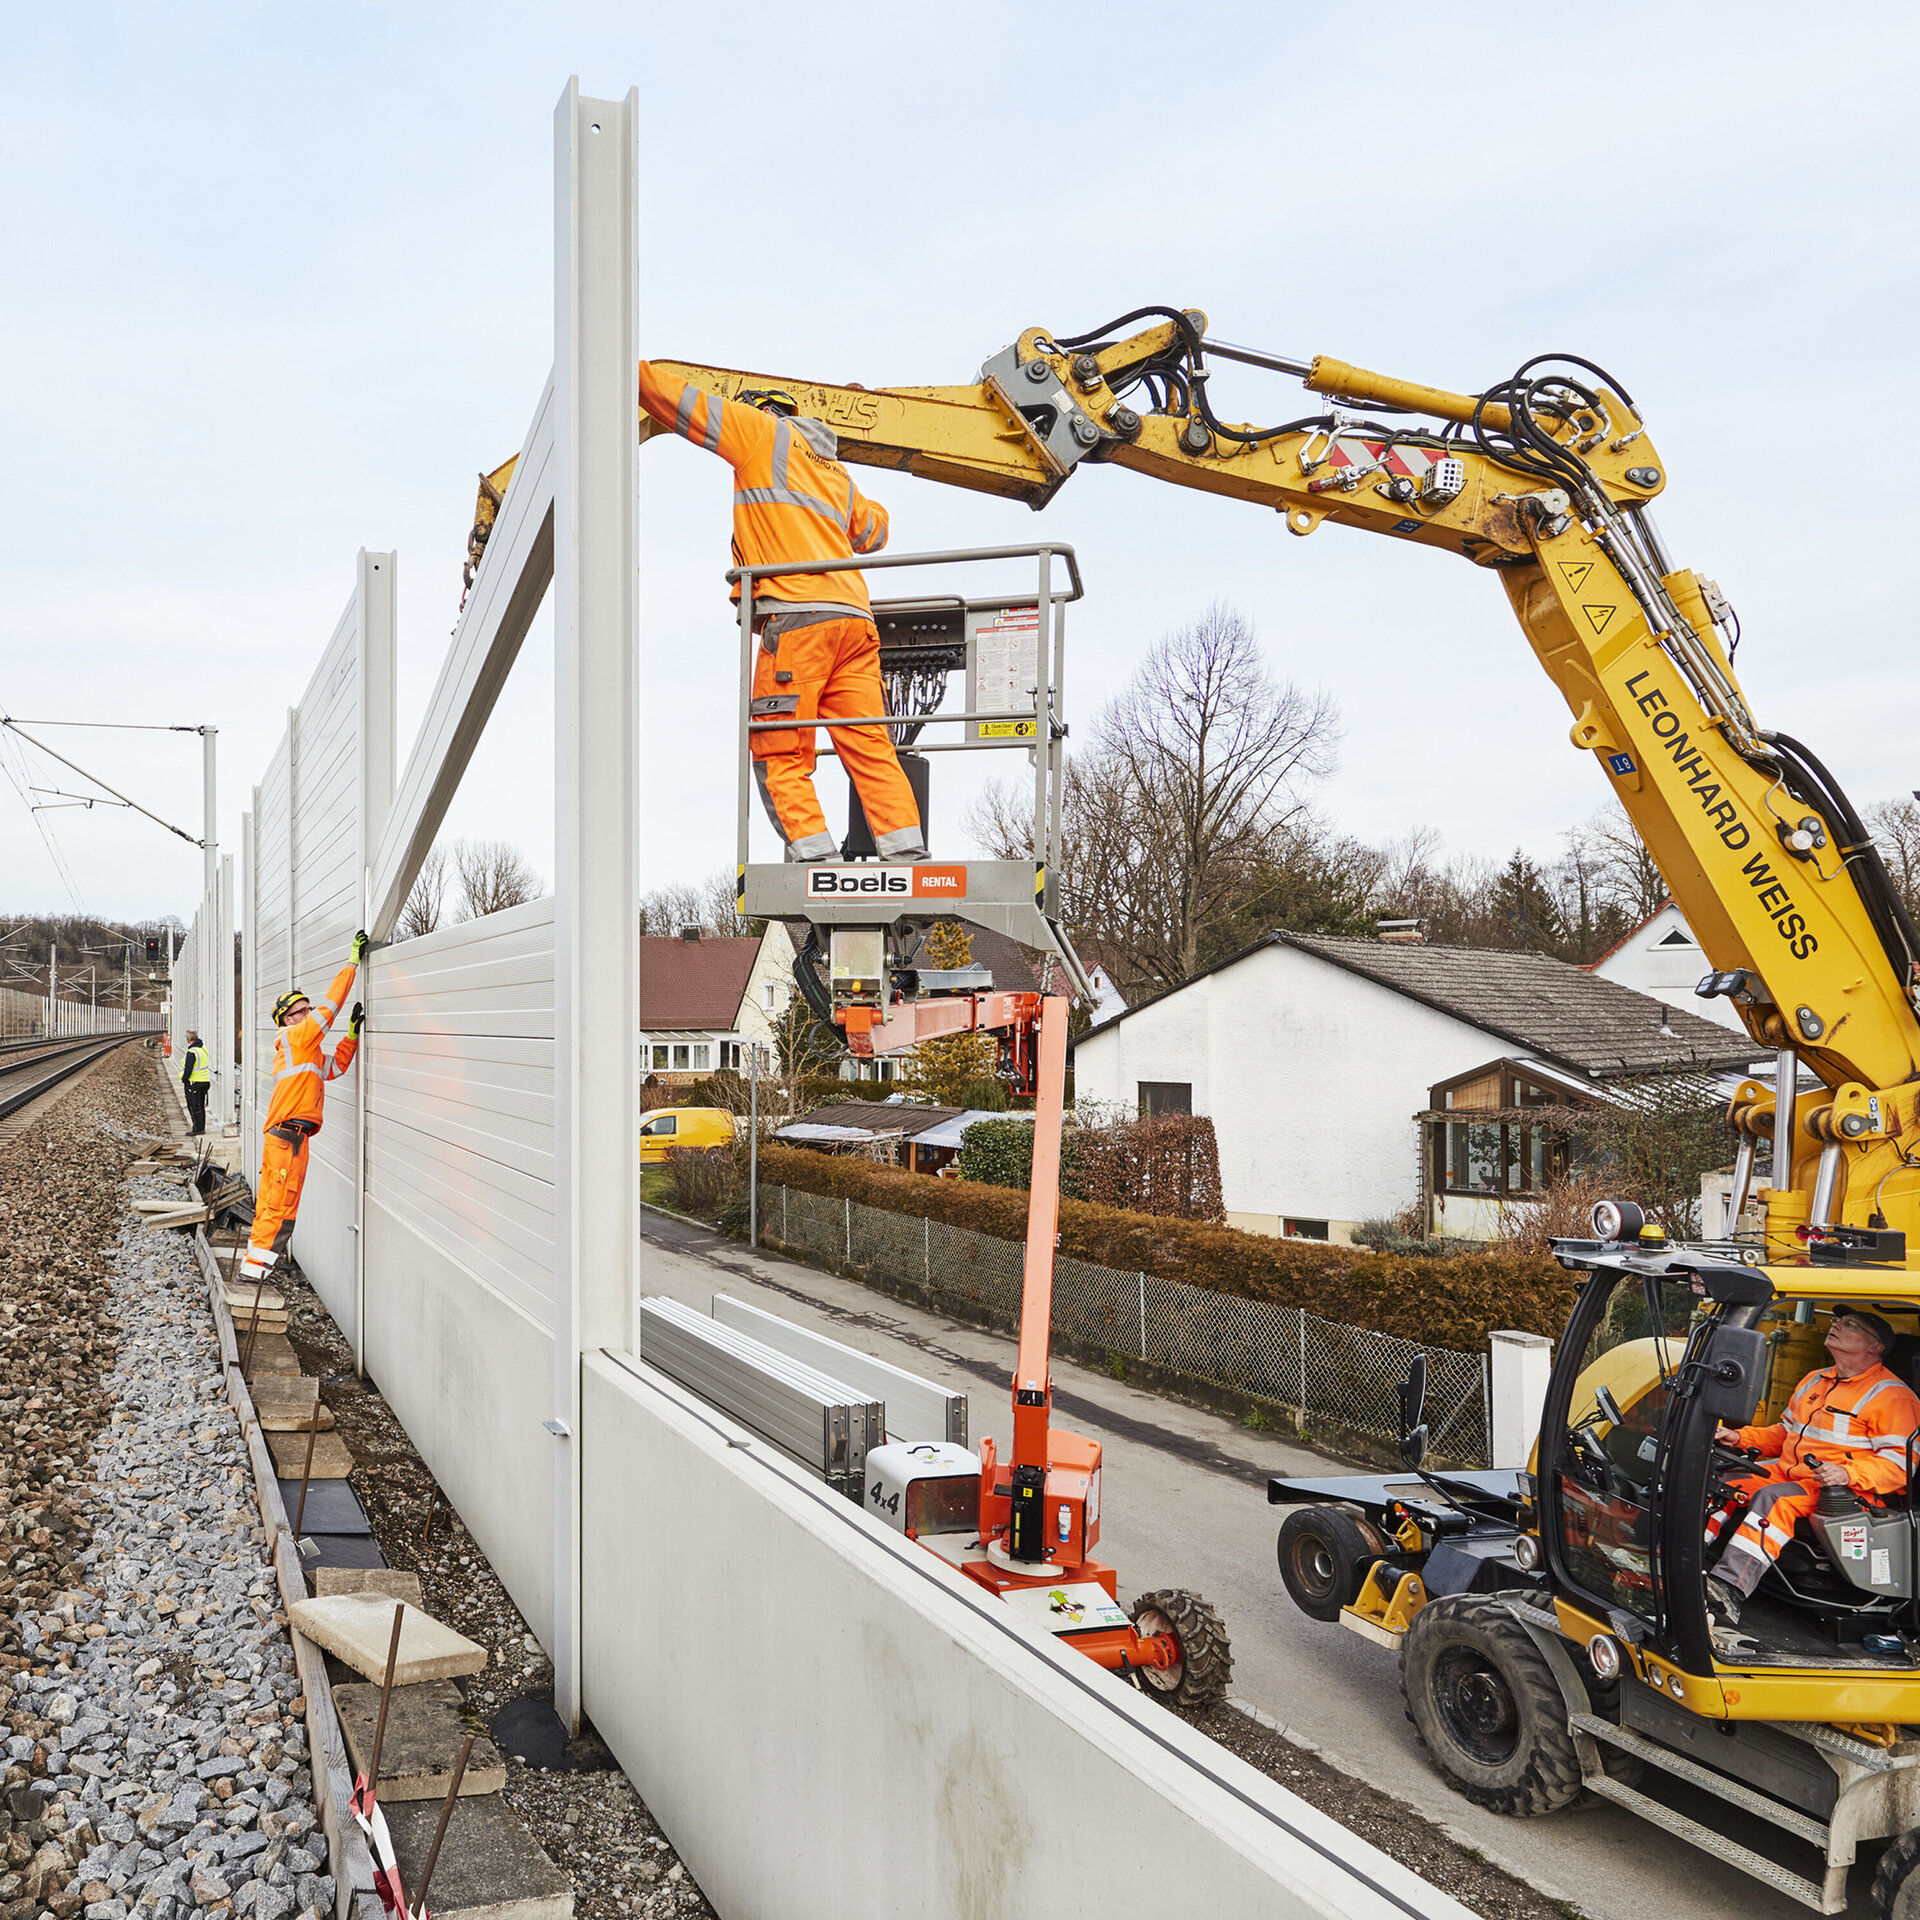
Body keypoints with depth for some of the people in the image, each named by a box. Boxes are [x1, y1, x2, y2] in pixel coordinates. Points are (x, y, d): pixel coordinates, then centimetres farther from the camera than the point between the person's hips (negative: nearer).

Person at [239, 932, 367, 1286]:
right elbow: (329, 1005, -8)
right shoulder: (296, 1037, -3)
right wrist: (353, 962, -6)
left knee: (269, 1203, 14)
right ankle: (255, 1266, -6)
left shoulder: (306, 1051, 22)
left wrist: (352, 1033, 15)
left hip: (278, 1135, 10)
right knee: (282, 1204, -8)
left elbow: (334, 1068, 25)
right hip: (288, 1136, -10)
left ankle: (254, 1261, 20)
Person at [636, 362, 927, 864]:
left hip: (797, 615, -7)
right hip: (855, 617, 7)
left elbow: (683, 404, 13)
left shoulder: (766, 431, 13)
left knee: (779, 756, -6)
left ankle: (815, 858, -16)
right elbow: (875, 528, 46)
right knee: (870, 748, 1)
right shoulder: (836, 471, 32)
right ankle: (908, 857, -8)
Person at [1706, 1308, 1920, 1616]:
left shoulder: (1891, 1395, -5)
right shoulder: (1814, 1380, 21)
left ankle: (1729, 1587, -47)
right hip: (1786, 1472, 8)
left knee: (1773, 1498, -34)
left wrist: (1847, 1473, -29)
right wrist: (1740, 1437, 13)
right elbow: (1783, 1433, 29)